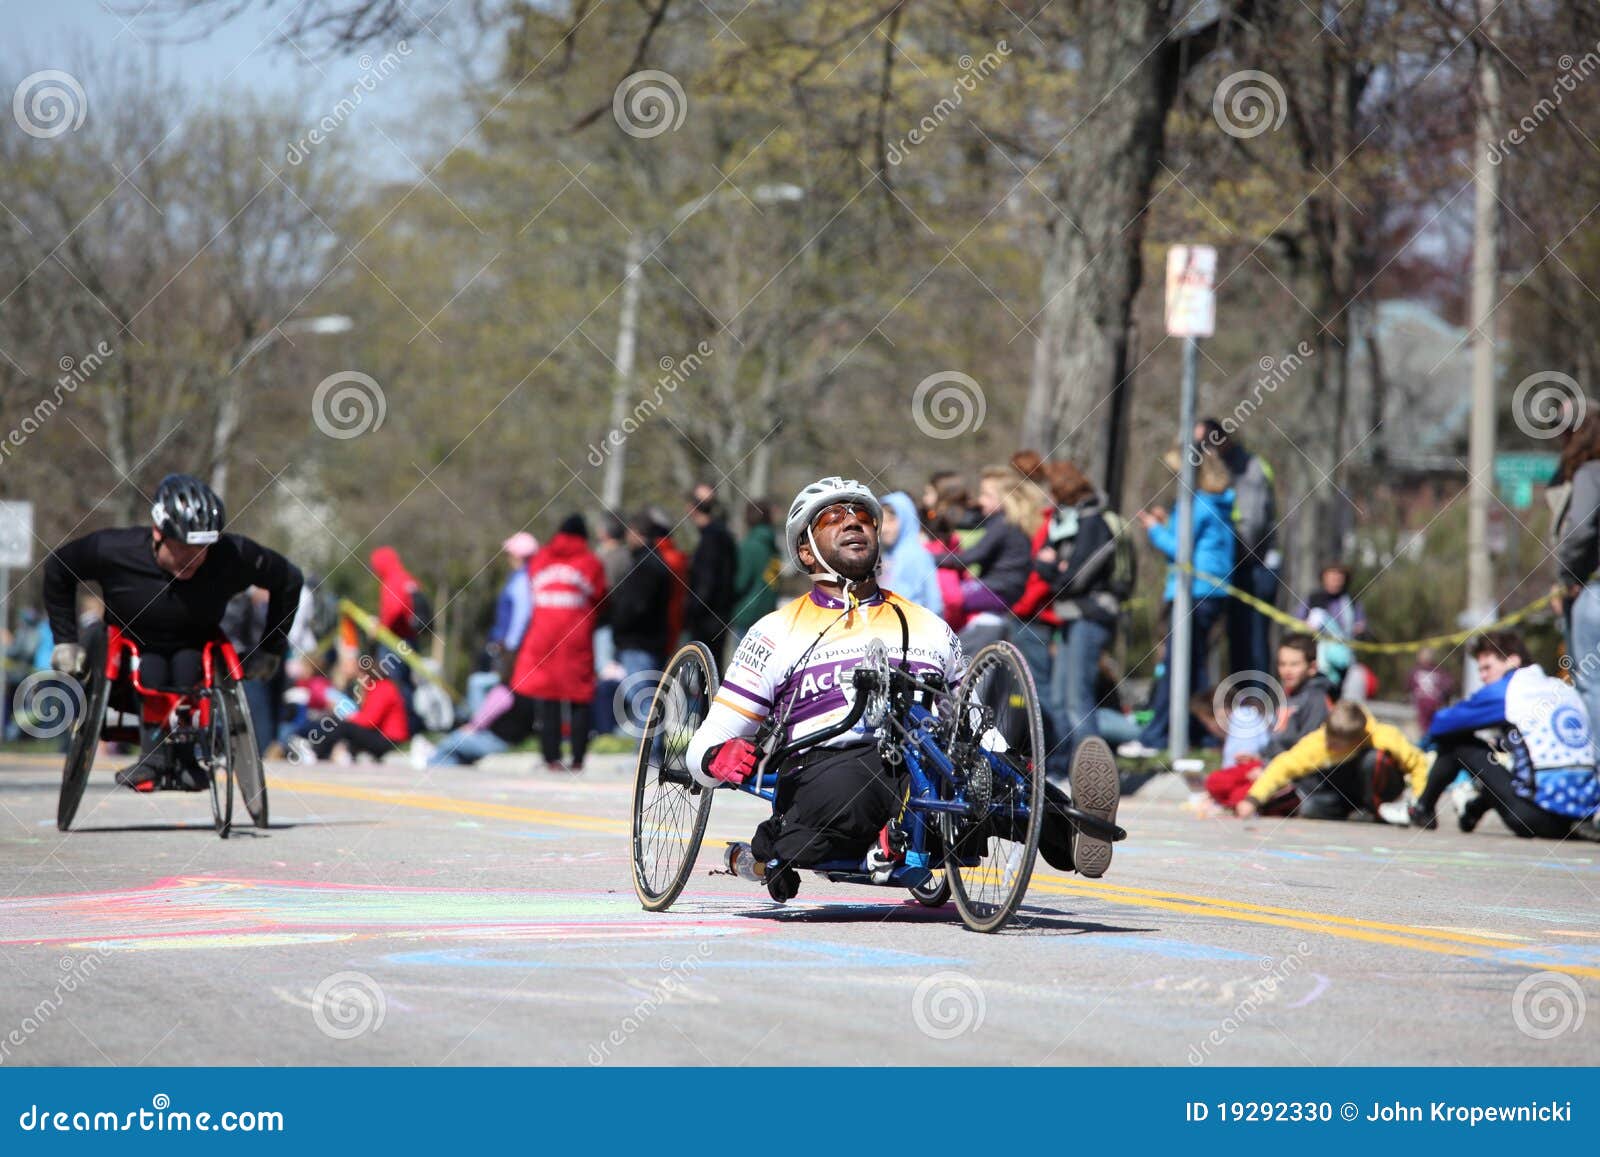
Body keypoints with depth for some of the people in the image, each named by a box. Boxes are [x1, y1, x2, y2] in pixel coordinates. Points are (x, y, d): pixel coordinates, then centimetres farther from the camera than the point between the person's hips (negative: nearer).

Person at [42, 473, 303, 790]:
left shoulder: (233, 557, -21)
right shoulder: (114, 550, -22)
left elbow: (289, 579, -4)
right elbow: (57, 568, -3)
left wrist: (270, 651, -2)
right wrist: (65, 641, -2)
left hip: (193, 656, 1)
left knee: (188, 661, -32)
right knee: (151, 667, -33)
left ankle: (184, 760, -28)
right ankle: (153, 757, -38)